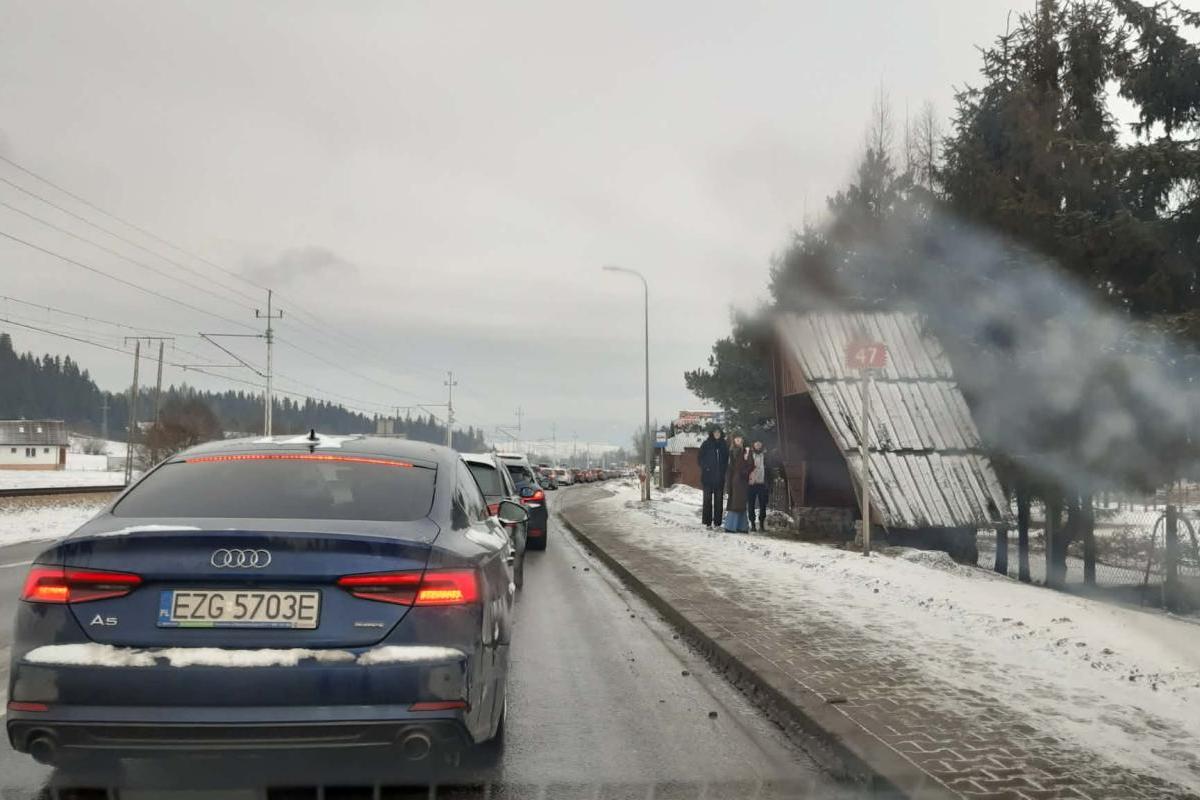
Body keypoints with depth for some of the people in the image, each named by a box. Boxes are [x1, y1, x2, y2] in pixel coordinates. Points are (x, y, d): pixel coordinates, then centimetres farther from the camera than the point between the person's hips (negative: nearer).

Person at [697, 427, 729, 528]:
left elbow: (727, 460, 11)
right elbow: (701, 459, 3)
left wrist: (723, 470, -2)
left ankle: (717, 522, 6)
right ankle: (707, 522, 1)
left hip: (720, 477, 2)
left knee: (718, 499, 2)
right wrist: (705, 468, -10)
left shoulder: (724, 445, 9)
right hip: (708, 477, -2)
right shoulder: (706, 445, 2)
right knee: (708, 499, -2)